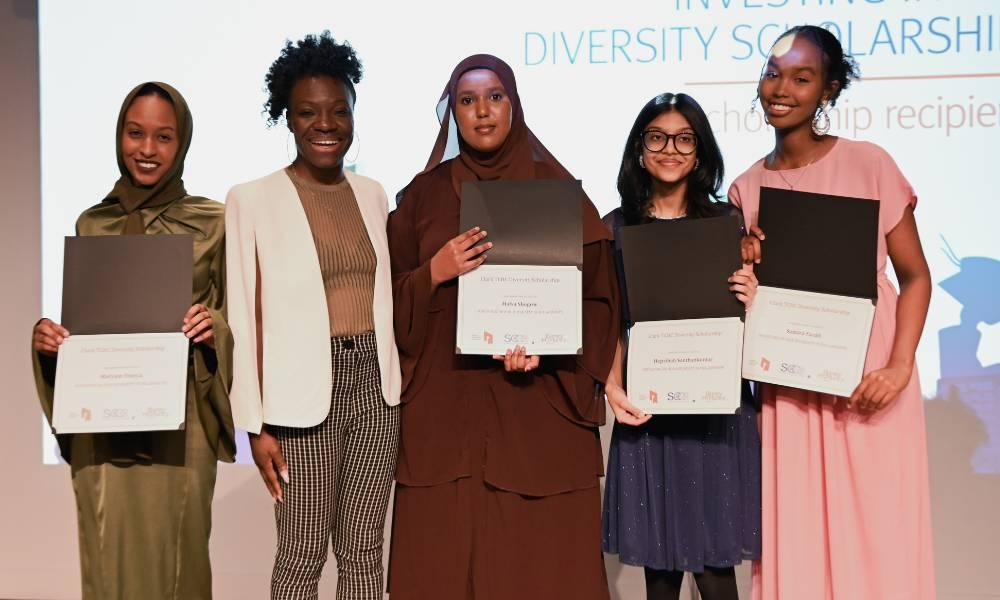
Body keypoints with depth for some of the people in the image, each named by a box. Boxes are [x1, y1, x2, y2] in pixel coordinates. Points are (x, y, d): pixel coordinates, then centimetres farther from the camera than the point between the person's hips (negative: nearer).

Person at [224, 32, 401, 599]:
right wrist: (256, 424, -8)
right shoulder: (252, 199, -4)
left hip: (375, 383, 4)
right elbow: (245, 316, -6)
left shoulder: (373, 193, 11)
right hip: (304, 391, -4)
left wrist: (399, 386, 11)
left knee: (364, 553, 10)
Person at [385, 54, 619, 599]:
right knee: (446, 556, 3)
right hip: (444, 401, 1)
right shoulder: (424, 194, 8)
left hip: (540, 402, -1)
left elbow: (597, 296, 2)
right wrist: (433, 274, -11)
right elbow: (389, 298, 8)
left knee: (540, 554, 1)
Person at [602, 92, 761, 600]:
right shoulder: (616, 227, 6)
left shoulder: (727, 221, 6)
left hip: (718, 401, 0)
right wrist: (613, 387, -10)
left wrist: (750, 299, -14)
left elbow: (743, 318, 8)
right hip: (648, 402, 1)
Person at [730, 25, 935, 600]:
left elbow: (915, 275, -3)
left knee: (874, 534, 4)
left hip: (867, 377, -3)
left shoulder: (869, 164, -5)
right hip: (788, 387, 3)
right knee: (796, 540, 8)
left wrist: (898, 367, -15)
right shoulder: (746, 189, 5)